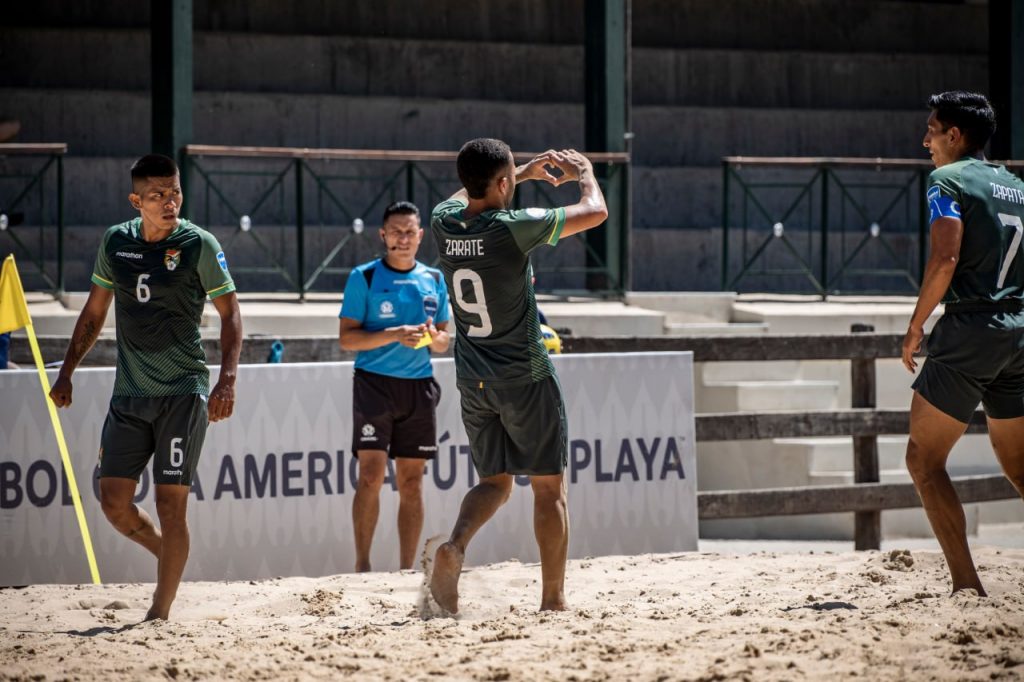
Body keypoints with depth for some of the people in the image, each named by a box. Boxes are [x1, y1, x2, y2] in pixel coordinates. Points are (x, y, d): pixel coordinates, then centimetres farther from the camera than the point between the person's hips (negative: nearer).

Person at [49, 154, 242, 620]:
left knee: (170, 504, -6)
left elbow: (230, 314, -1)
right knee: (113, 501, 1)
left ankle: (161, 612, 0)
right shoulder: (115, 243, 6)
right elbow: (94, 311, 18)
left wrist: (227, 380, -12)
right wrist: (67, 371, 14)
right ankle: (170, 556, 28)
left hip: (183, 392, -4)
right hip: (129, 393, 4)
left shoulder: (199, 245, -6)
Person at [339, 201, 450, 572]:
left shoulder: (434, 280, 12)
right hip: (374, 383, -4)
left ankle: (406, 569, 8)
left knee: (412, 481, 4)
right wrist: (393, 335, -18)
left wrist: (432, 336, -6)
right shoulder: (364, 277, 0)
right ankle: (362, 566, -8)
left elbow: (443, 341, 18)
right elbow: (346, 337, -5)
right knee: (372, 473, -12)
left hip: (419, 387, 4)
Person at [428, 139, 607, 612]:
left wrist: (525, 174, 32)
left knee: (494, 482, 16)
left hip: (472, 381, 5)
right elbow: (595, 212, -7)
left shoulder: (444, 222, -3)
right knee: (549, 488, 6)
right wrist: (584, 173, 14)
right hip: (525, 378, -5)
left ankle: (454, 545, -13)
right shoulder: (514, 228, -19)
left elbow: (467, 198, 25)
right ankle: (553, 599, 7)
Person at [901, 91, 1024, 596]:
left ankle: (966, 583, -11)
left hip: (968, 329, -7)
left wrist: (916, 326, -10)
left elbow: (946, 258, -18)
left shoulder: (948, 181, -5)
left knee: (924, 459, -1)